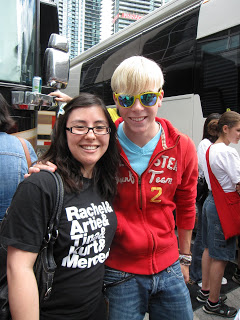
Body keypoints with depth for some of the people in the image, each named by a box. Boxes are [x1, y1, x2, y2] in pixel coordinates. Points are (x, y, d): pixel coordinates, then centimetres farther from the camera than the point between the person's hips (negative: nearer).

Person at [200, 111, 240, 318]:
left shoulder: (210, 149, 10)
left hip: (211, 200, 10)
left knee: (209, 249, 20)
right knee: (221, 257, 2)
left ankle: (205, 289, 36)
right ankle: (213, 303, 16)